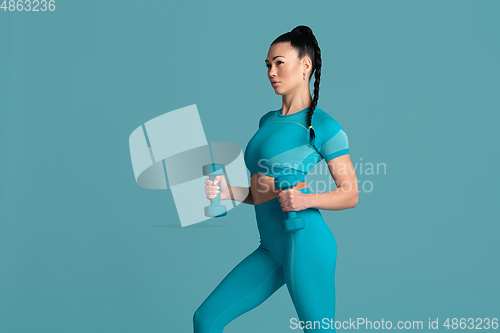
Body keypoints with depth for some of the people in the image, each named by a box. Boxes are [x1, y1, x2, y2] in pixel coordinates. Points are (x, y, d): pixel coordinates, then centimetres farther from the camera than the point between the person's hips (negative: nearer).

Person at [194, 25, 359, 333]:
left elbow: (350, 195, -4)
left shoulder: (323, 126, -5)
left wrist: (306, 199, -20)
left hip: (305, 242, -7)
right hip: (271, 249, 8)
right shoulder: (268, 121, 17)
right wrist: (228, 191, 3)